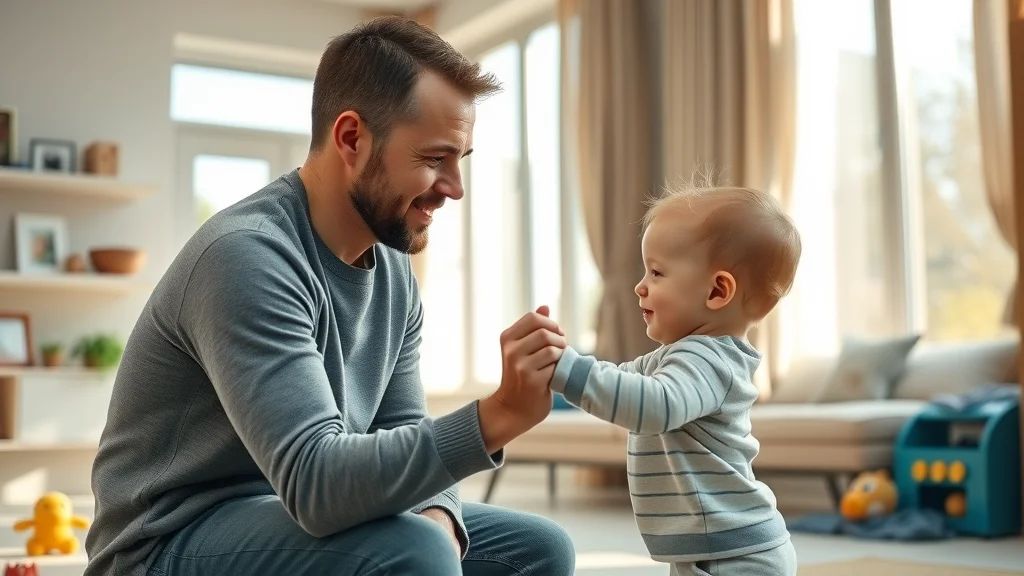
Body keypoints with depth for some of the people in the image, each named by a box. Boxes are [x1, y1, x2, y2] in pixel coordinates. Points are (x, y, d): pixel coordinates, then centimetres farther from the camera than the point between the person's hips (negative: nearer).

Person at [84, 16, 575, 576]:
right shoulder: (247, 256, -24)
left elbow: (402, 441, 3)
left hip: (294, 516, 8)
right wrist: (498, 416, -36)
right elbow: (315, 482, -31)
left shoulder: (393, 271, 3)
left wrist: (436, 519, -17)